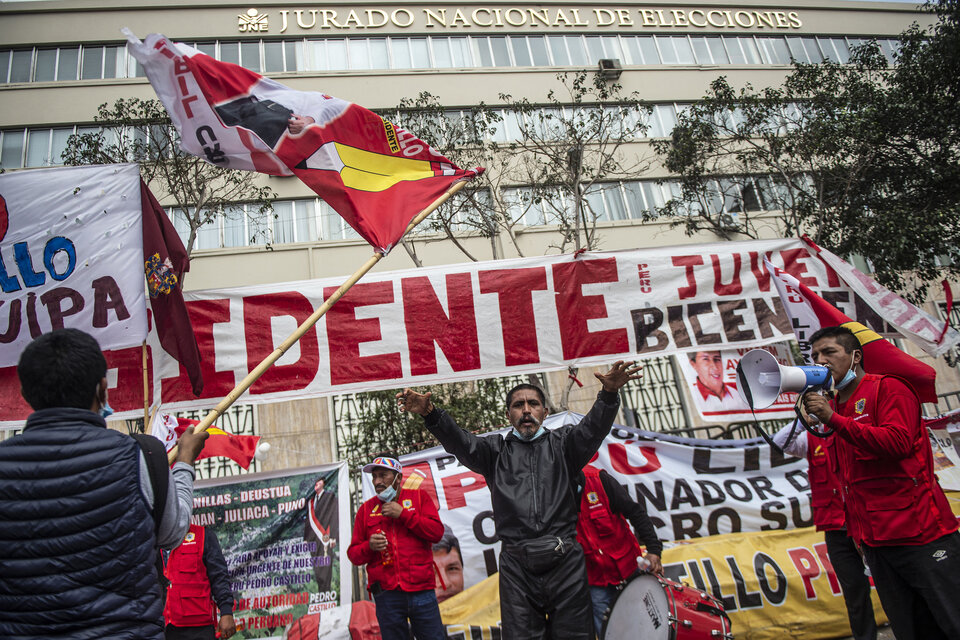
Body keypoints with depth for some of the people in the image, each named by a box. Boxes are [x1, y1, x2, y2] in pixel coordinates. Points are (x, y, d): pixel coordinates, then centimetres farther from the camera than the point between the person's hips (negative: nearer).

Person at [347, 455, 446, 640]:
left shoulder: (419, 497, 7)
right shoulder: (366, 509, 11)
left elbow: (437, 532, -5)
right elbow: (353, 554, 10)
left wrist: (403, 514, -10)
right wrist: (369, 546, -11)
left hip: (421, 590, -1)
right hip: (386, 595, 1)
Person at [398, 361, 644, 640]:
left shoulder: (561, 444, 13)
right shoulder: (496, 450, 14)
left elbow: (592, 428, -5)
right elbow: (461, 443, -3)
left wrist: (609, 393, -26)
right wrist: (430, 414, -23)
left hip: (565, 563, 0)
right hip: (517, 567, 0)